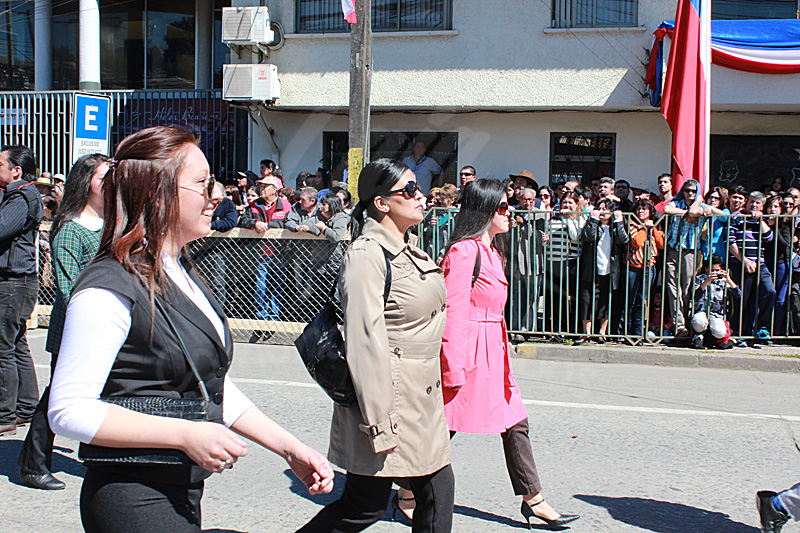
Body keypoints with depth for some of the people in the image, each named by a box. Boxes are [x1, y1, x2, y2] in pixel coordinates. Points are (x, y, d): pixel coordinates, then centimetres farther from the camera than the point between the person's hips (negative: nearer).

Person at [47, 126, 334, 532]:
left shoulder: (183, 274, 12)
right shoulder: (110, 288, -17)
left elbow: (216, 390, 17)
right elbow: (68, 411, -20)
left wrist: (290, 448, 10)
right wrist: (185, 435, -23)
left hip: (183, 494, 8)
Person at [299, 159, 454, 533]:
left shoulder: (408, 252, 13)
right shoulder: (366, 255, -17)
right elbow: (365, 343, -22)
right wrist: (378, 423, -23)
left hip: (421, 401, 9)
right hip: (389, 398, -9)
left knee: (438, 488, 9)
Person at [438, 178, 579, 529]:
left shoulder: (490, 252, 16)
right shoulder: (464, 251, -15)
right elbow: (453, 313, -19)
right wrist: (454, 368, -20)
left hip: (492, 353, 10)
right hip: (469, 352, -10)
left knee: (516, 424, 12)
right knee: (443, 426, 0)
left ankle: (533, 500, 21)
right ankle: (408, 496, 14)